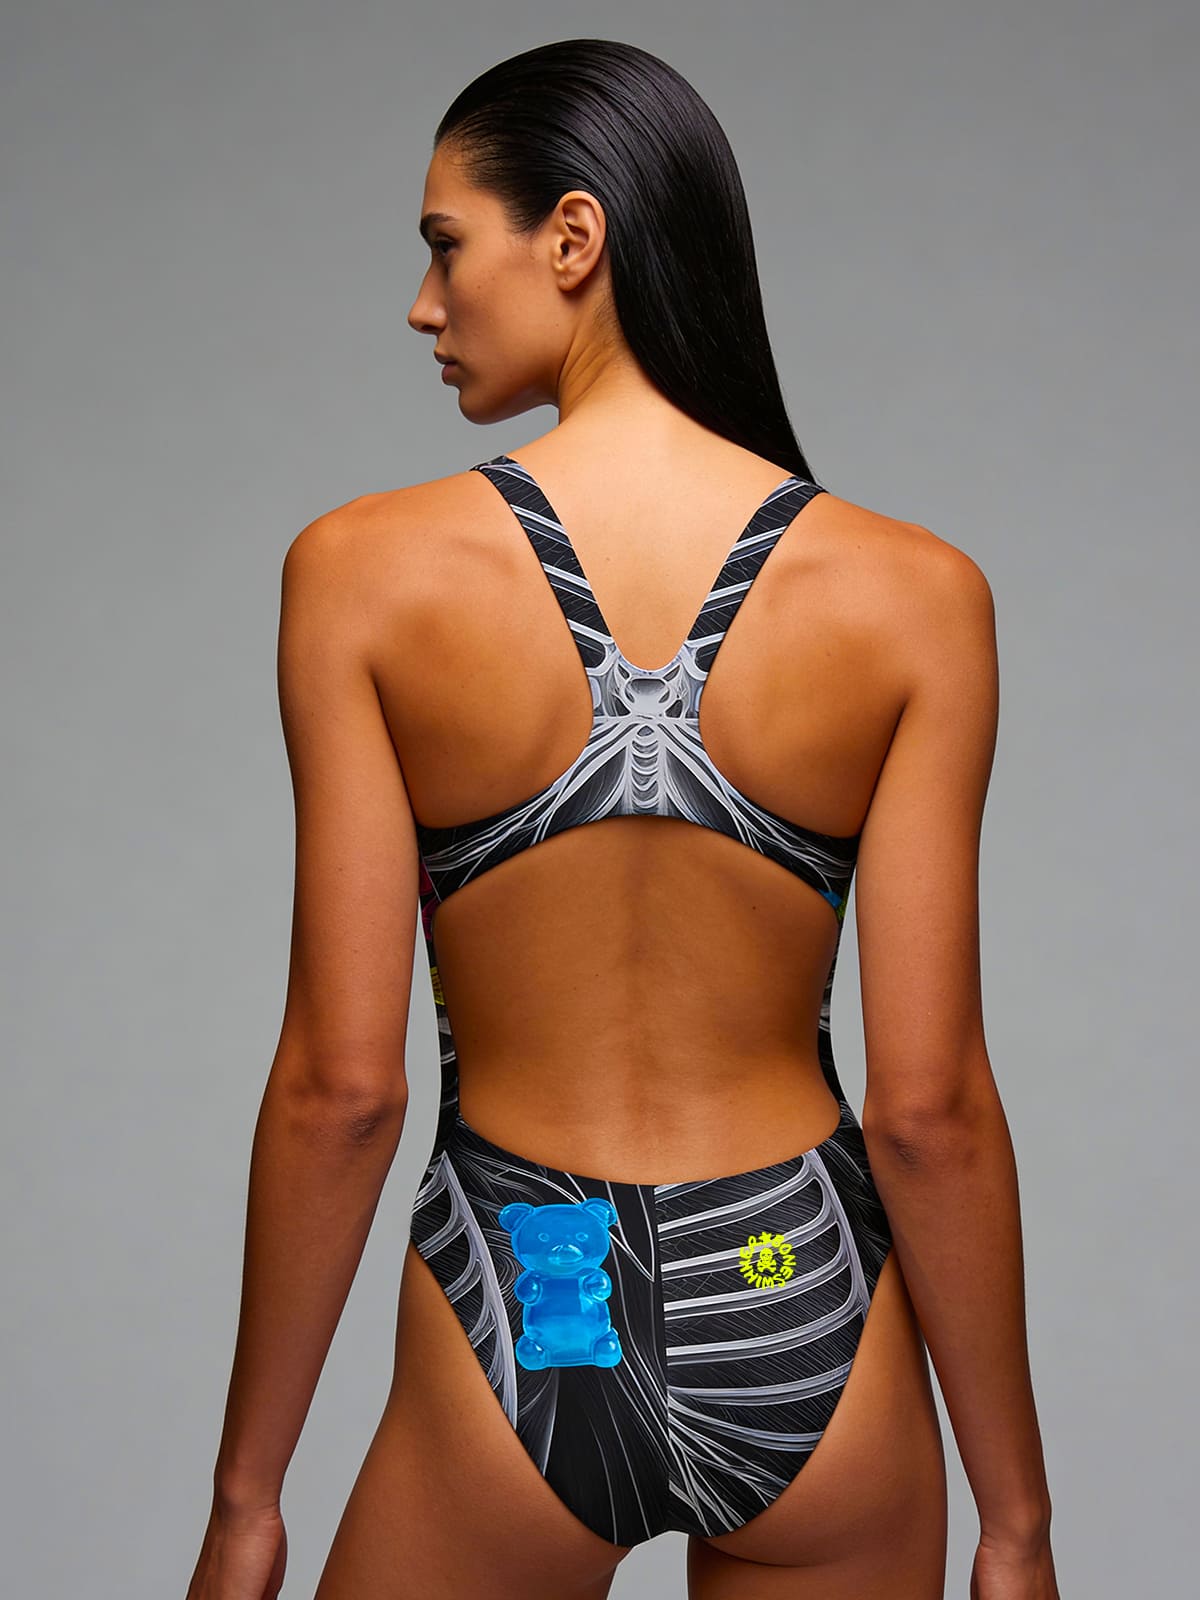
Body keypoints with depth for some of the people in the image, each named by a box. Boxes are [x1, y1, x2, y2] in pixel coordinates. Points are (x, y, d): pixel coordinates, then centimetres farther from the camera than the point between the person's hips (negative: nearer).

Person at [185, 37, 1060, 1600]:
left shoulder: (367, 571, -12)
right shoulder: (915, 593, -10)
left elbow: (339, 1087, -12)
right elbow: (931, 1109, -10)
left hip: (515, 1342, -1)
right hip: (809, 1347, 1)